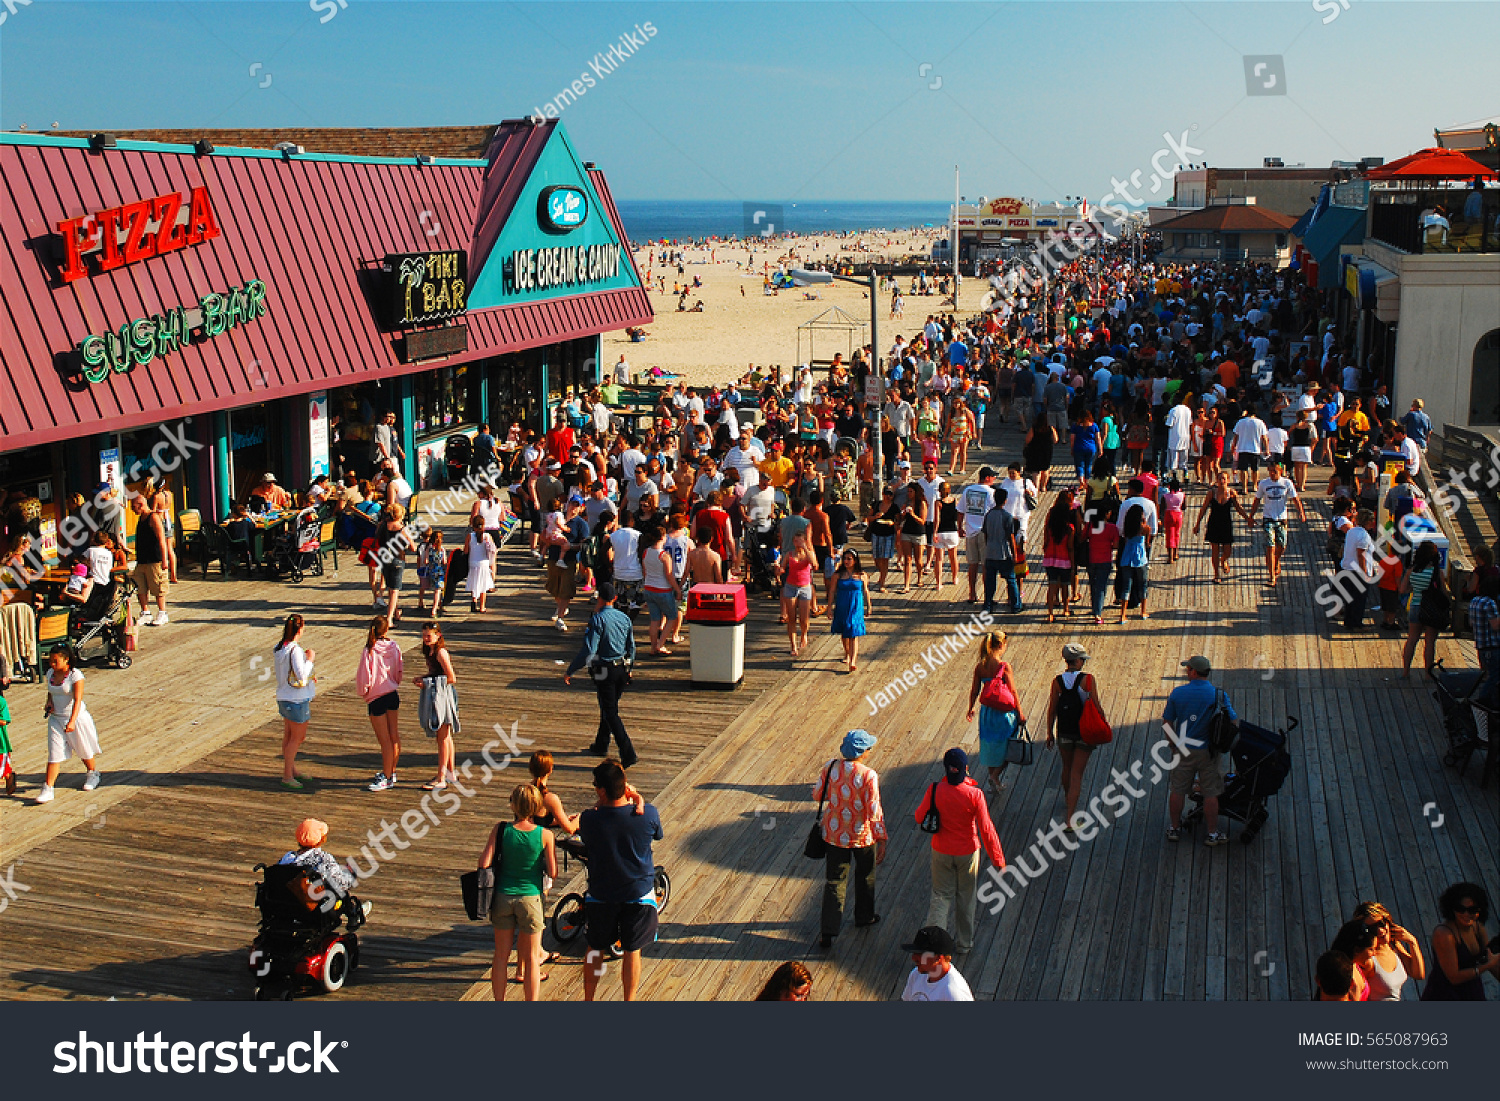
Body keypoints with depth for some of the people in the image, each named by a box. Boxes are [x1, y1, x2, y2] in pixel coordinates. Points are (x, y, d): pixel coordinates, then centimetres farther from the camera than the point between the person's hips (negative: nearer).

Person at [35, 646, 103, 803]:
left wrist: (72, 721, -33)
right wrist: (49, 703, -1)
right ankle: (47, 789, -3)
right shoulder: (50, 673, 3)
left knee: (85, 750, 14)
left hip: (77, 717, -5)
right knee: (54, 754, -3)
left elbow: (77, 700, -23)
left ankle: (93, 774, 39)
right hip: (56, 718, 5)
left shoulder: (75, 675, -17)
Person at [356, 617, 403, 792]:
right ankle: (391, 771, 29)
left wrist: (363, 692, 5)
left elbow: (363, 678, -14)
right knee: (393, 735, 16)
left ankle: (387, 779, 5)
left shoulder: (368, 651, -17)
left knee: (384, 740, -1)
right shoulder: (394, 648, -4)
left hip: (376, 698, -5)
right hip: (393, 694, 5)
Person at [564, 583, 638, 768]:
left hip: (605, 671, -7)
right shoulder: (624, 618, 5)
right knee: (610, 707, 22)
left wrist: (569, 671, -15)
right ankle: (601, 744, 37)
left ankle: (628, 753, -9)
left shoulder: (598, 620, -16)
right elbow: (632, 647, 12)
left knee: (610, 712, -2)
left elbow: (588, 650, -21)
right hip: (622, 669, 7)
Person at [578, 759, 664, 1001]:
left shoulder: (589, 818, -21)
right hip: (638, 893, 0)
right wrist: (634, 799, 4)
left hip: (600, 895, 0)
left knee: (595, 950, 18)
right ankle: (629, 1001, 23)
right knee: (632, 951, 14)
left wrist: (600, 803, 3)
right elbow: (658, 834, 4)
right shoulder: (648, 813, -19)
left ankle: (588, 1000, 31)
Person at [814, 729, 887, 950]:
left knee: (834, 881, 9)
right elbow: (874, 811, -20)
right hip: (862, 836, -2)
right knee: (865, 875, 24)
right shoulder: (868, 775, -22)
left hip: (835, 834, 3)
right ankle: (864, 917, 43)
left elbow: (817, 794, 2)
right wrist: (881, 839, -10)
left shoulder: (831, 767, -10)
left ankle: (828, 932, 7)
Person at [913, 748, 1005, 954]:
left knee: (941, 895, 14)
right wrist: (998, 858, -8)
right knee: (966, 896, 18)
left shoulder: (934, 791, -17)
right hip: (967, 852, -1)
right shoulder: (974, 794, -22)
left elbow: (920, 818, -4)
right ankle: (965, 941, 32)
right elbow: (986, 829, -18)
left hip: (941, 852, 1)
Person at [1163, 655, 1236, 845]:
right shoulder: (1218, 695, -11)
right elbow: (1234, 723, -8)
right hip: (1207, 751, -1)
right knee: (1210, 793, 8)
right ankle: (1212, 834, 16)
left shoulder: (1178, 692, -7)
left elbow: (1167, 722, 1)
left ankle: (1175, 829, 26)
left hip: (1183, 750, 2)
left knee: (1177, 790, 14)